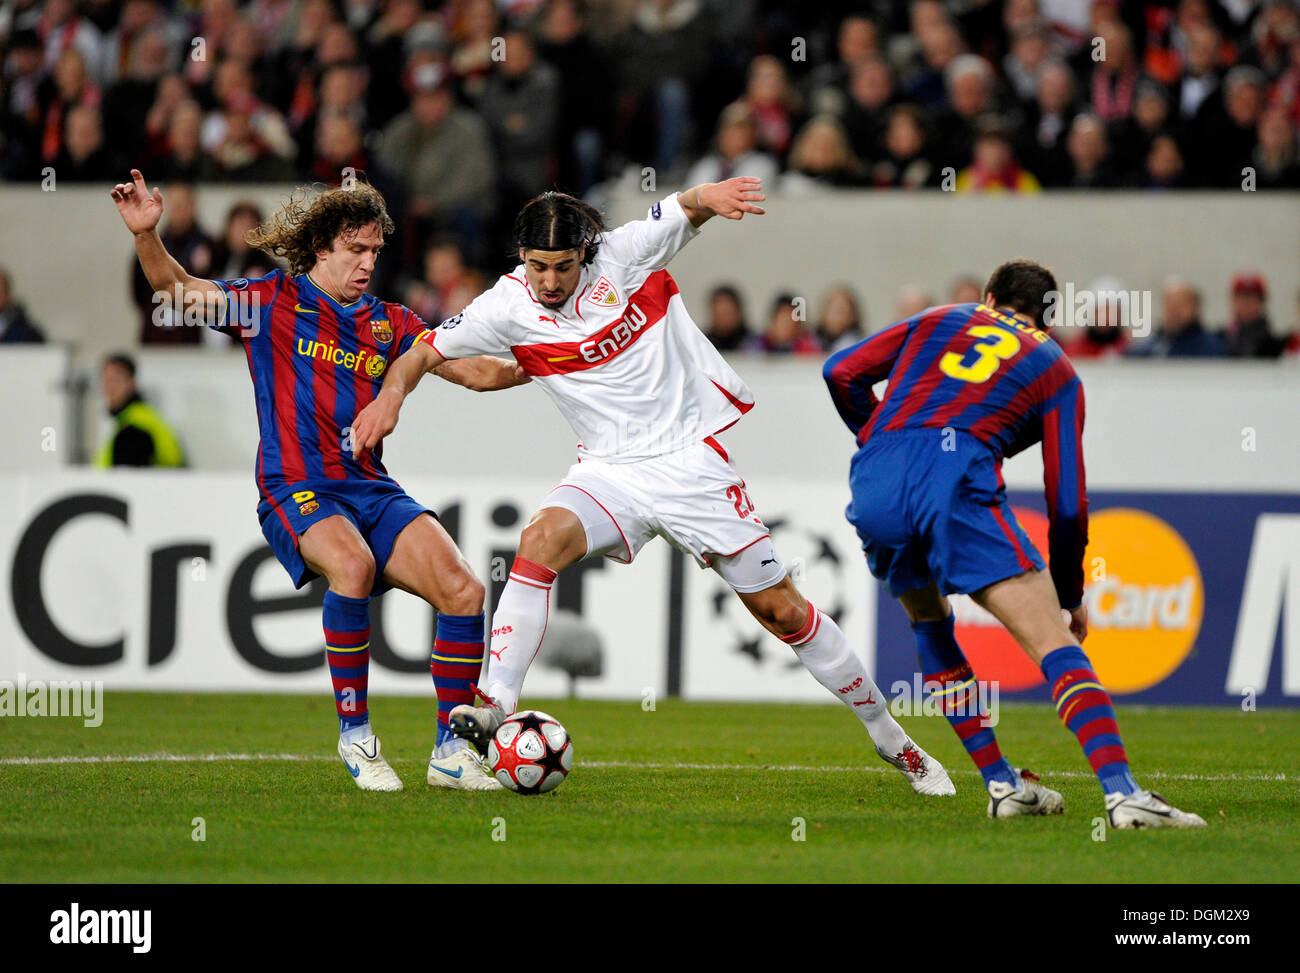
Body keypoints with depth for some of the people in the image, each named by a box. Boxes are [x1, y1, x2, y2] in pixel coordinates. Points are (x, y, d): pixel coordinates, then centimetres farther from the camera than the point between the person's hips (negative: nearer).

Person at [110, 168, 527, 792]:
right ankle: (354, 735, -21)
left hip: (372, 490, 5)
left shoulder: (389, 324, 16)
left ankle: (451, 752, -2)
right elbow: (177, 289, 0)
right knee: (352, 565, -36)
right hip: (296, 492, -5)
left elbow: (479, 371, 16)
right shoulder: (275, 302, 5)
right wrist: (147, 236, -18)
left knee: (462, 590, -15)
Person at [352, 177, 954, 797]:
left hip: (691, 460, -1)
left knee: (781, 611, 1)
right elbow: (425, 353, 1)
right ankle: (496, 706, -33)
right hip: (609, 471, 1)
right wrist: (392, 393, -19)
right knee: (542, 538, -31)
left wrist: (707, 196, -34)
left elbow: (688, 211, -10)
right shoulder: (511, 306, -4)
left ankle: (891, 741, 15)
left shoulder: (623, 255, -8)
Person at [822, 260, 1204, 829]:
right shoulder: (1055, 369, 24)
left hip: (873, 483, 4)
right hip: (956, 477, -4)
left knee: (929, 623, 28)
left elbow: (842, 372, 22)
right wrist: (1071, 595, 29)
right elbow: (1066, 501, 18)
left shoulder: (939, 321, 31)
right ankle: (1120, 792, -23)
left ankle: (1000, 783, 22)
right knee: (1055, 643, -6)